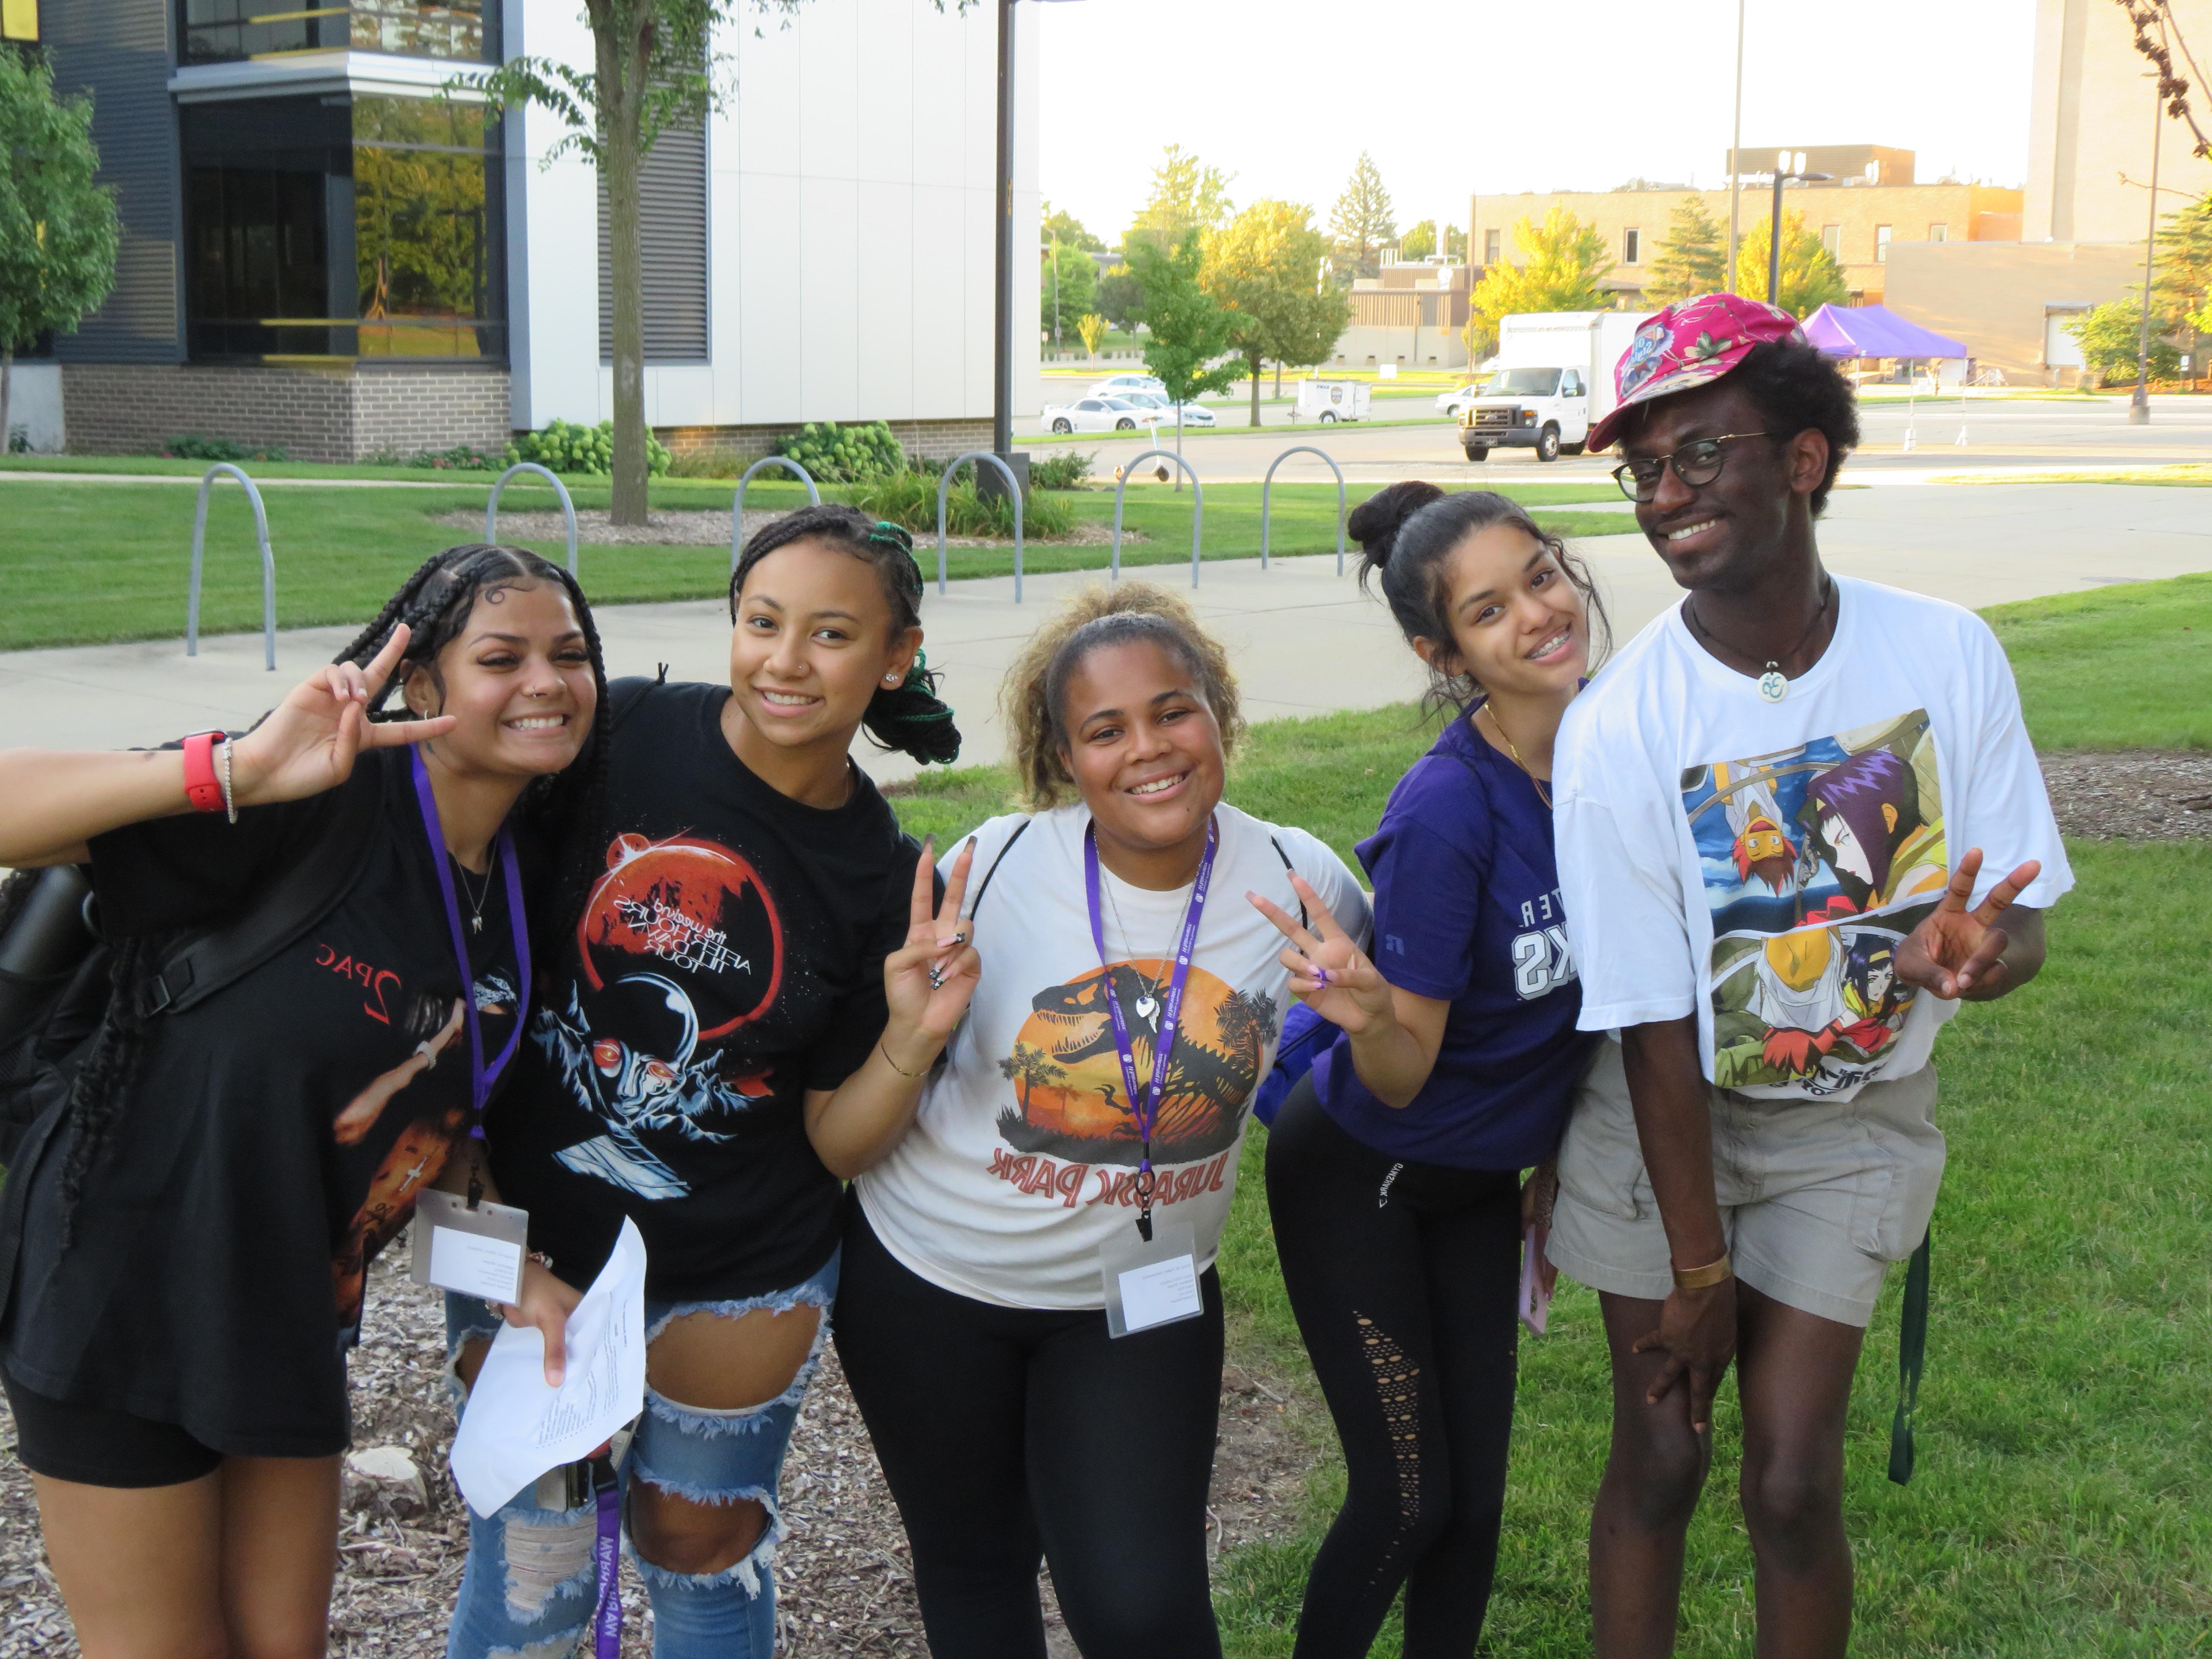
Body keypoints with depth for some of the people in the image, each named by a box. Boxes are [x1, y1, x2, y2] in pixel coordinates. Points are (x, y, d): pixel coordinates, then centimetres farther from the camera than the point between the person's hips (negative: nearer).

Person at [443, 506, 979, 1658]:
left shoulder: (884, 881, -7)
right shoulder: (610, 736, -13)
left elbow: (838, 1142, -2)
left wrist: (914, 1037, -22)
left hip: (741, 1277, 1)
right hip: (527, 1243, -1)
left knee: (705, 1557, 17)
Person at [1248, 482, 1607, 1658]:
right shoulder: (1445, 812, -30)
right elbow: (1397, 1079, -22)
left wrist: (1557, 1147, 11)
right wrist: (1365, 1012, -44)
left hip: (1481, 1182, 6)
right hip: (1360, 1178, -5)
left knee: (1478, 1492, 10)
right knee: (1407, 1502, 1)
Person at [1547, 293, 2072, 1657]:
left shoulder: (1947, 653, -14)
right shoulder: (1617, 730, -22)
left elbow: (2021, 921, -6)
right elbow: (1653, 1027, -16)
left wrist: (1975, 953, -31)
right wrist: (1695, 1269, -10)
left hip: (1855, 1124, 1)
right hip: (1669, 1121, -1)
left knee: (1793, 1481, -2)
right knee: (1659, 1456, 5)